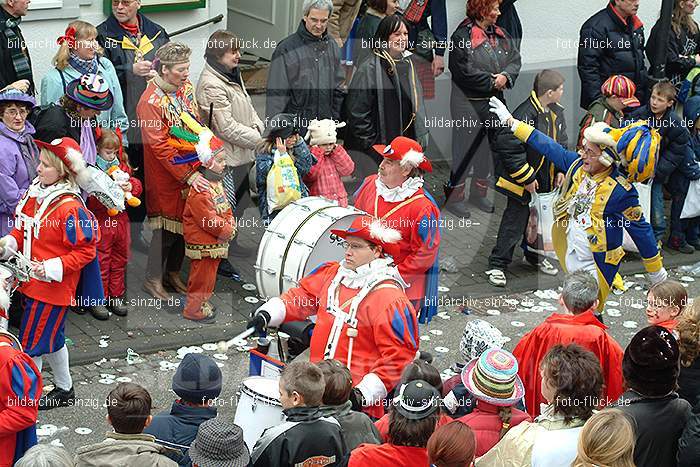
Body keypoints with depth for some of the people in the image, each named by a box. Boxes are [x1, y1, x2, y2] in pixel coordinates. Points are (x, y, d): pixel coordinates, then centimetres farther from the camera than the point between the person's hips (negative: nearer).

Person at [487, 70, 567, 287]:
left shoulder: (557, 112, 3)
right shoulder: (525, 114, -25)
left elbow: (561, 143, 16)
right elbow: (510, 149, -25)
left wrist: (560, 170, 6)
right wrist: (527, 178, -20)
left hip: (546, 179, 8)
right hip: (522, 181, -8)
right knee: (514, 222, -3)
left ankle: (533, 255, 40)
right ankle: (496, 265, 6)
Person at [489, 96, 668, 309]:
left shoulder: (621, 192, -21)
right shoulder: (577, 165, -4)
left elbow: (641, 230, -12)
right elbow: (548, 147, 8)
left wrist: (656, 272, -2)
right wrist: (512, 122, 12)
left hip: (596, 267, -7)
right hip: (571, 258, 7)